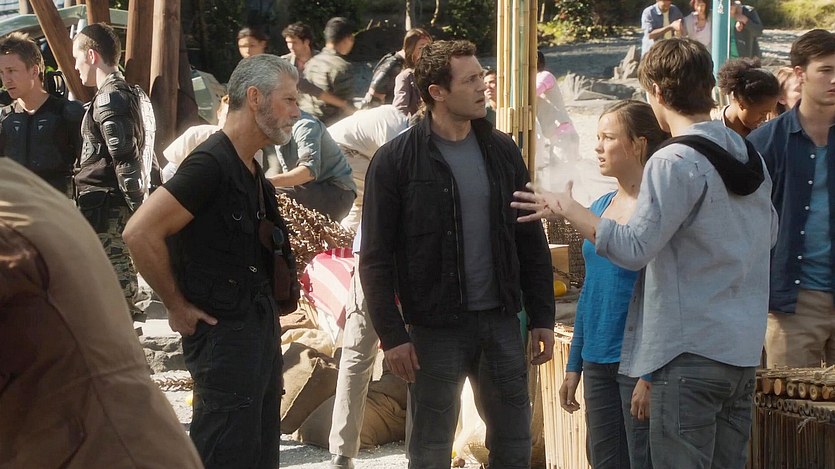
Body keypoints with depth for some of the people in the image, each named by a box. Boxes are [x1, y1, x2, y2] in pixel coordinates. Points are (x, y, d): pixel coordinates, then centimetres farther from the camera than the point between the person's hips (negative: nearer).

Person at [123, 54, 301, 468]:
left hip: (259, 326, 10)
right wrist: (177, 307, -16)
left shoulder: (251, 170, 14)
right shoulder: (211, 163, -17)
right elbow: (140, 233, -24)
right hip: (223, 332, -10)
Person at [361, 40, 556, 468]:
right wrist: (392, 335, -12)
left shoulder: (502, 151, 6)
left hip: (501, 323, 4)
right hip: (435, 331, -4)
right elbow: (376, 259, -7)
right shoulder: (396, 161, -7)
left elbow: (531, 241, 10)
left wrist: (542, 318, 6)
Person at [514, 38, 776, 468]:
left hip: (692, 352, -8)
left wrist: (567, 209, -8)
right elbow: (768, 232, 23)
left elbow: (632, 248, -19)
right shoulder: (748, 155, 10)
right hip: (743, 348, 8)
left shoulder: (675, 162, -15)